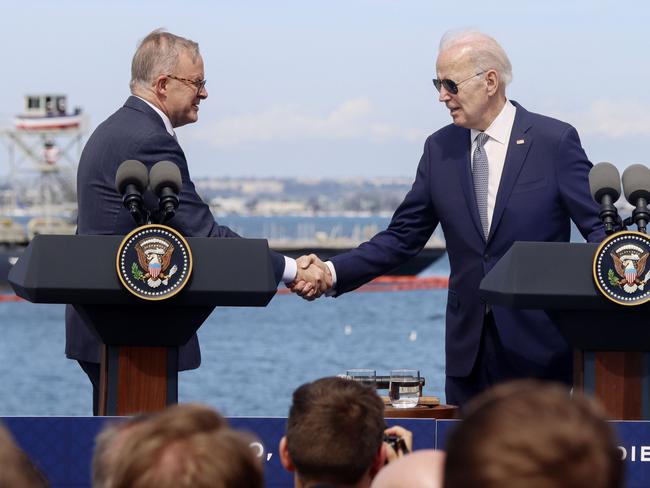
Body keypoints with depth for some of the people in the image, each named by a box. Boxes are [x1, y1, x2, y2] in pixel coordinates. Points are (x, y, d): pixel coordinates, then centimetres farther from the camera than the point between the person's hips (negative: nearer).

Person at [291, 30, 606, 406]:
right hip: (469, 346, 4)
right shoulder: (440, 149, 7)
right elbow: (403, 238, 7)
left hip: (539, 346, -4)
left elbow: (599, 229, -4)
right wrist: (333, 272, -6)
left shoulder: (555, 141, -5)